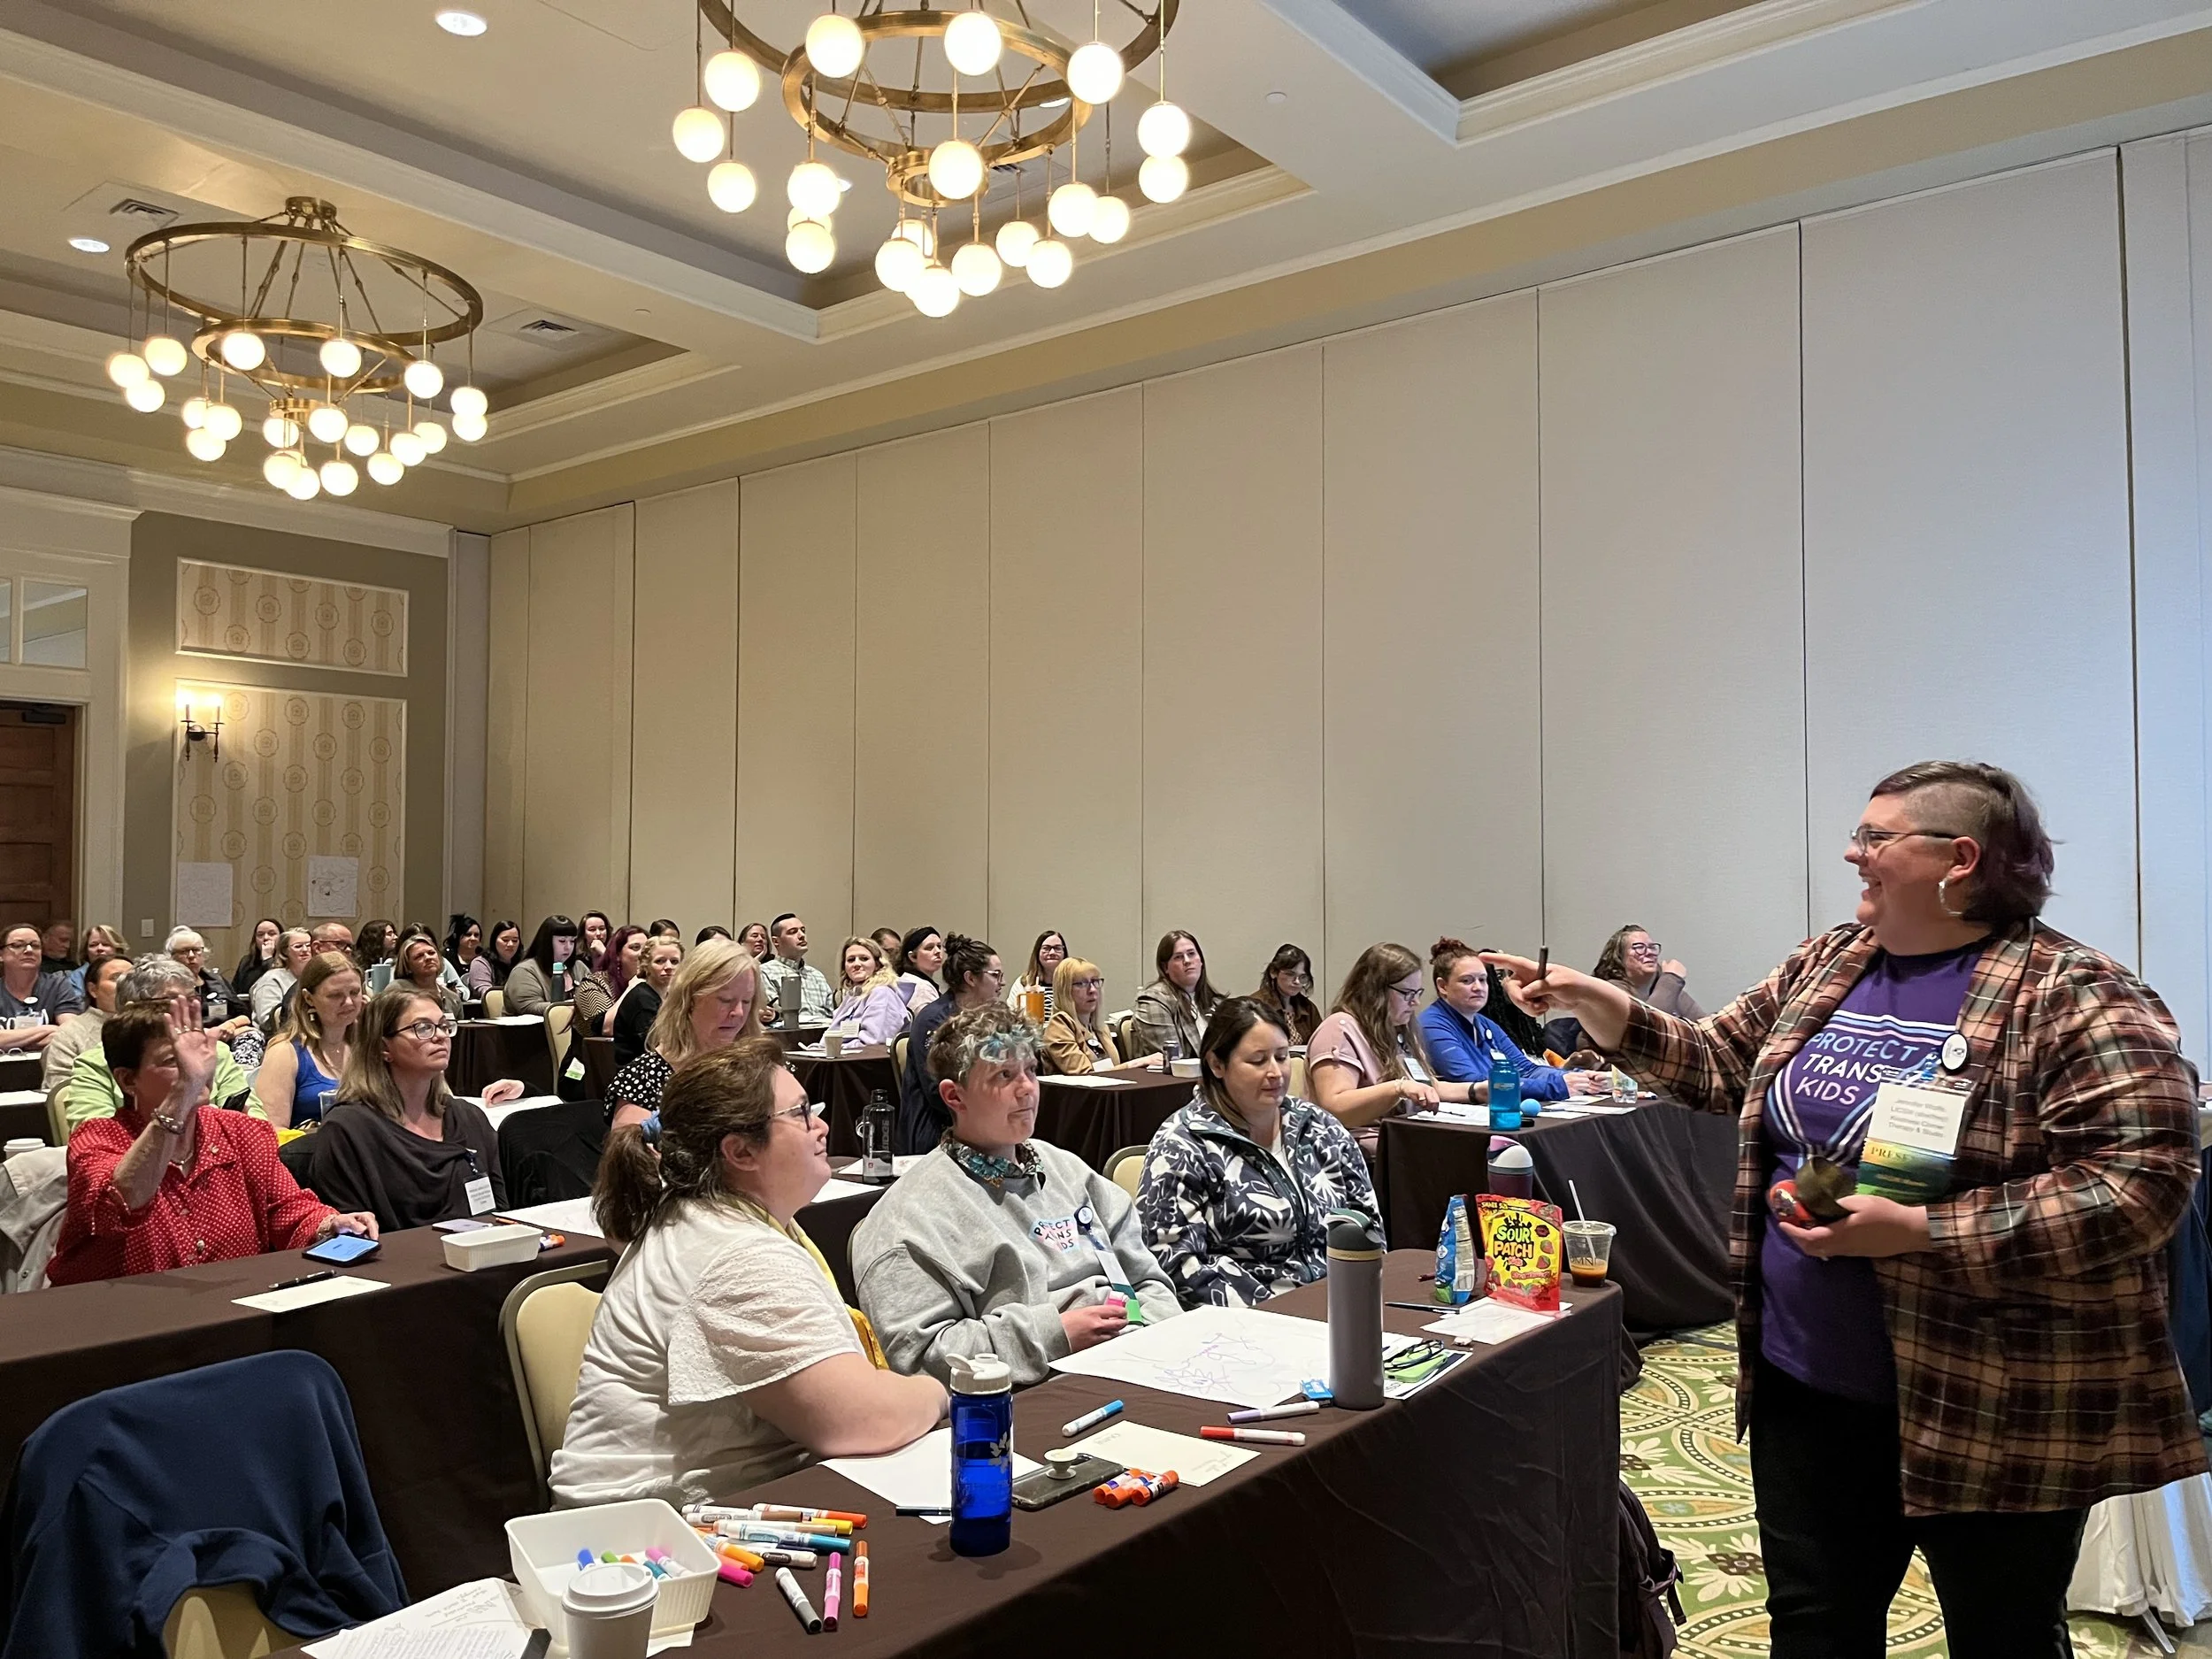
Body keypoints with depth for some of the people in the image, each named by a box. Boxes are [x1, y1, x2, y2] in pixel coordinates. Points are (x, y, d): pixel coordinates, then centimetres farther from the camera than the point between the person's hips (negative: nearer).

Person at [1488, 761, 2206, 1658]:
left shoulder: (2074, 998, -16)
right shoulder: (1825, 964, 6)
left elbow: (2140, 1179, -23)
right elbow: (1723, 1066, 13)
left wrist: (1917, 1230, -27)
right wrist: (1603, 1005, -1)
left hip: (1995, 1413, -6)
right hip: (1806, 1383, 6)